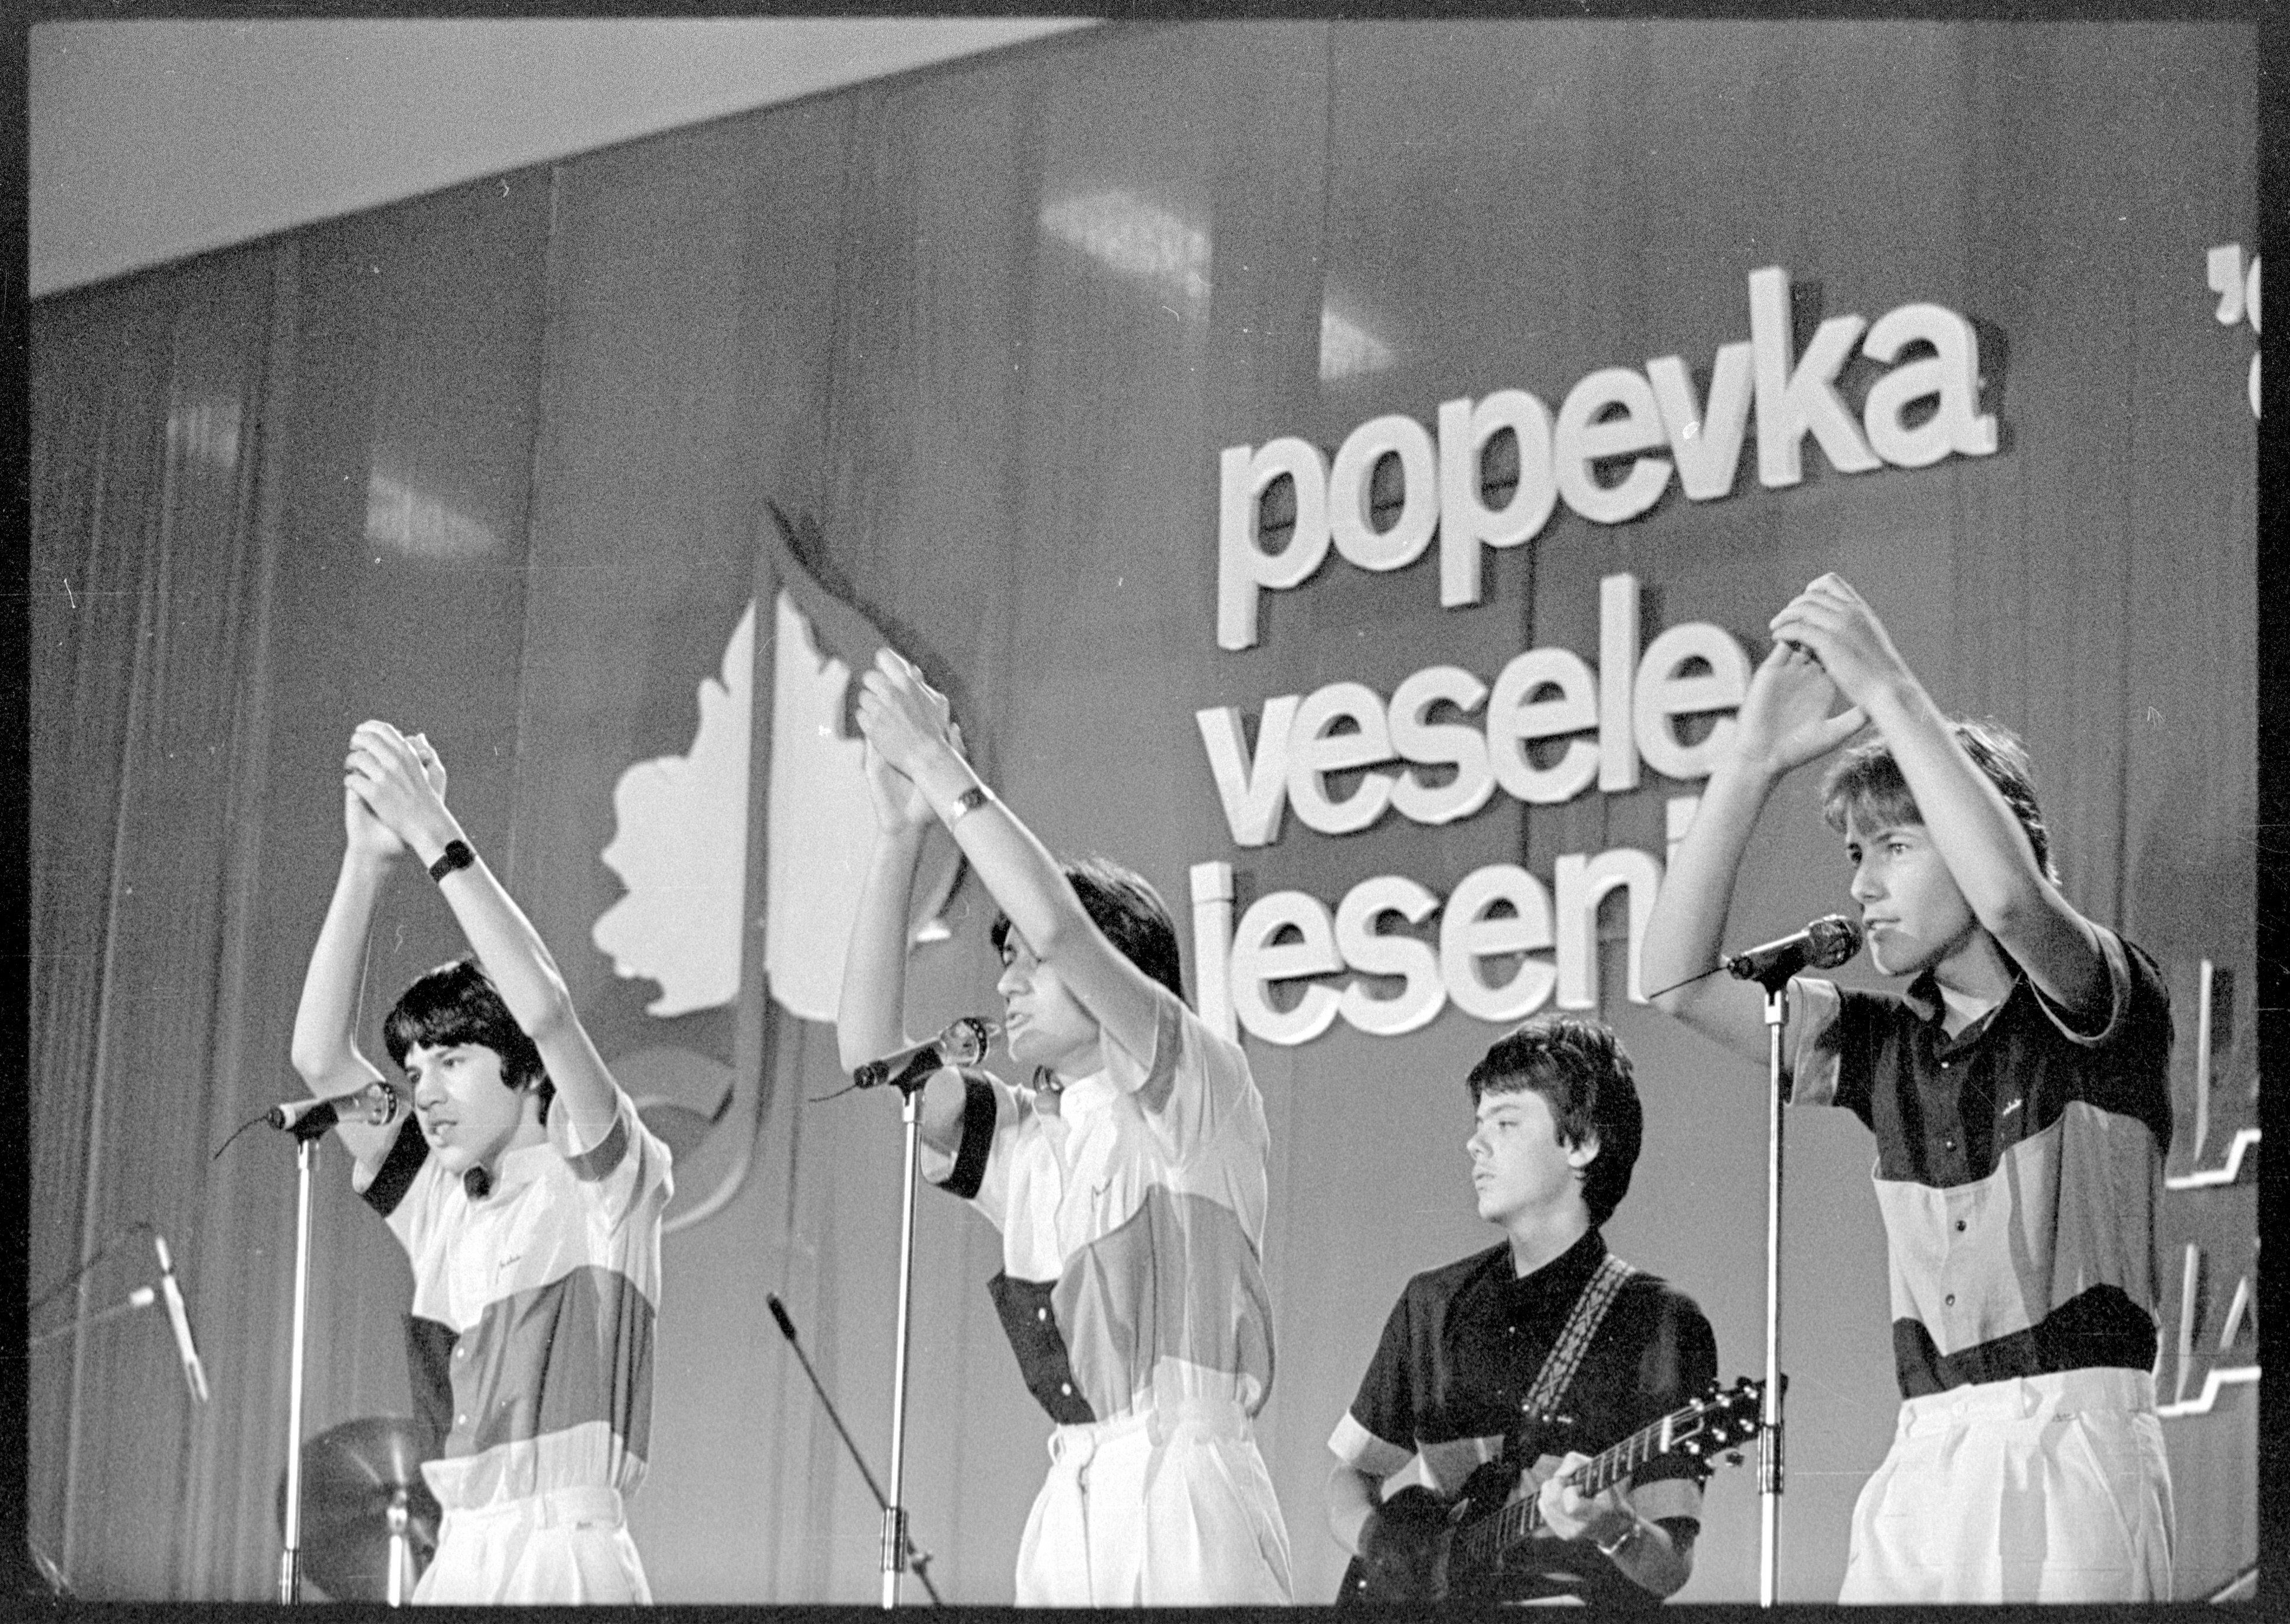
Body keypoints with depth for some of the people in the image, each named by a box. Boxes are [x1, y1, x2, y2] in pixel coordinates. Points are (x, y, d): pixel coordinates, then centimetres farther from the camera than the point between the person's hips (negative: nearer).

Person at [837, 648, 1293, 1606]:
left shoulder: (1198, 1093, 1)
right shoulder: (1023, 1142, 19)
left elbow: (1060, 926, -12)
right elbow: (870, 1055, 8)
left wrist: (945, 774, -6)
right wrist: (898, 836, 4)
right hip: (1069, 1513, 6)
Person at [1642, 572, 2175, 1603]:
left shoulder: (2106, 1005, 1)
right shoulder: (1886, 1047, 17)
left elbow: (2010, 897, -22)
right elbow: (1678, 981, 8)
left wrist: (1886, 686, -17)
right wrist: (1754, 758, 1)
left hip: (2070, 1446, -5)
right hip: (1920, 1468, 5)